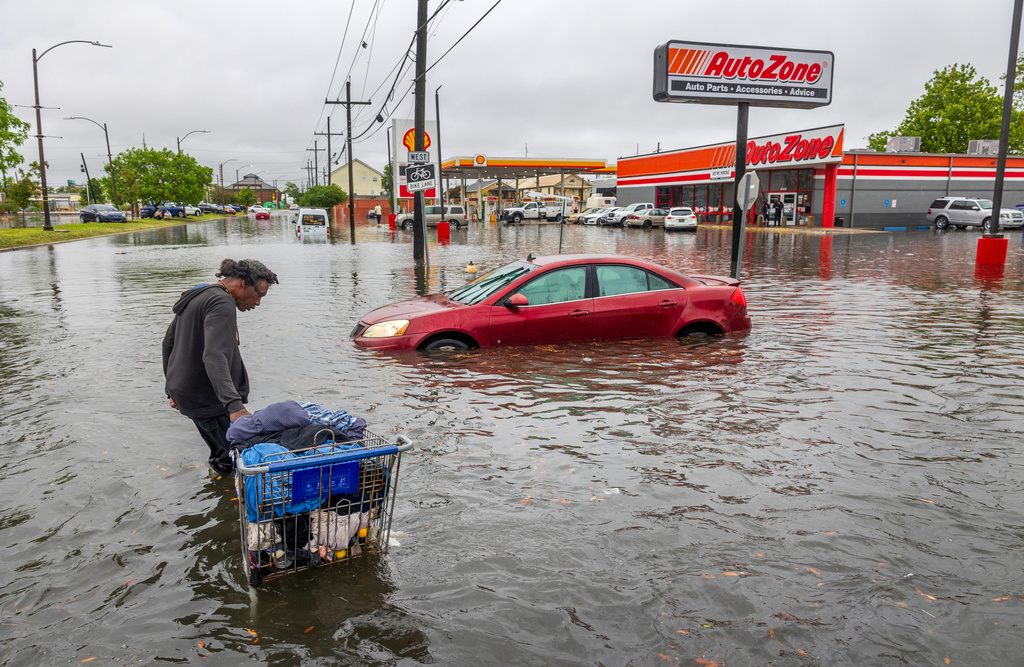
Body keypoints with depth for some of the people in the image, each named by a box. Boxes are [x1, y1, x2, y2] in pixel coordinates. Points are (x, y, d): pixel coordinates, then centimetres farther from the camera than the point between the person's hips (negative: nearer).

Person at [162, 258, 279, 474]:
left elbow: (169, 342, 21)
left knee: (221, 457, 17)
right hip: (208, 399, -10)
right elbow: (214, 357, -34)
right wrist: (235, 406, -44)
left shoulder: (194, 297, 13)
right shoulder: (222, 304, -20)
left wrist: (173, 388, 28)